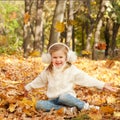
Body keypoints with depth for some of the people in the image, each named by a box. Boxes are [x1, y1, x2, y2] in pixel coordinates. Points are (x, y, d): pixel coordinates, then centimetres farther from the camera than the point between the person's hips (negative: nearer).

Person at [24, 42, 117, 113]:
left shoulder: (71, 70, -2)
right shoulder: (48, 71, 10)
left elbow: (85, 79, -6)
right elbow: (39, 81, 25)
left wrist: (103, 85, -13)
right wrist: (27, 87, 28)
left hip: (66, 96, -4)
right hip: (53, 100, 4)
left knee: (63, 97, -41)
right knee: (39, 104, -25)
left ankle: (85, 106, -20)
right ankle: (66, 108, -31)